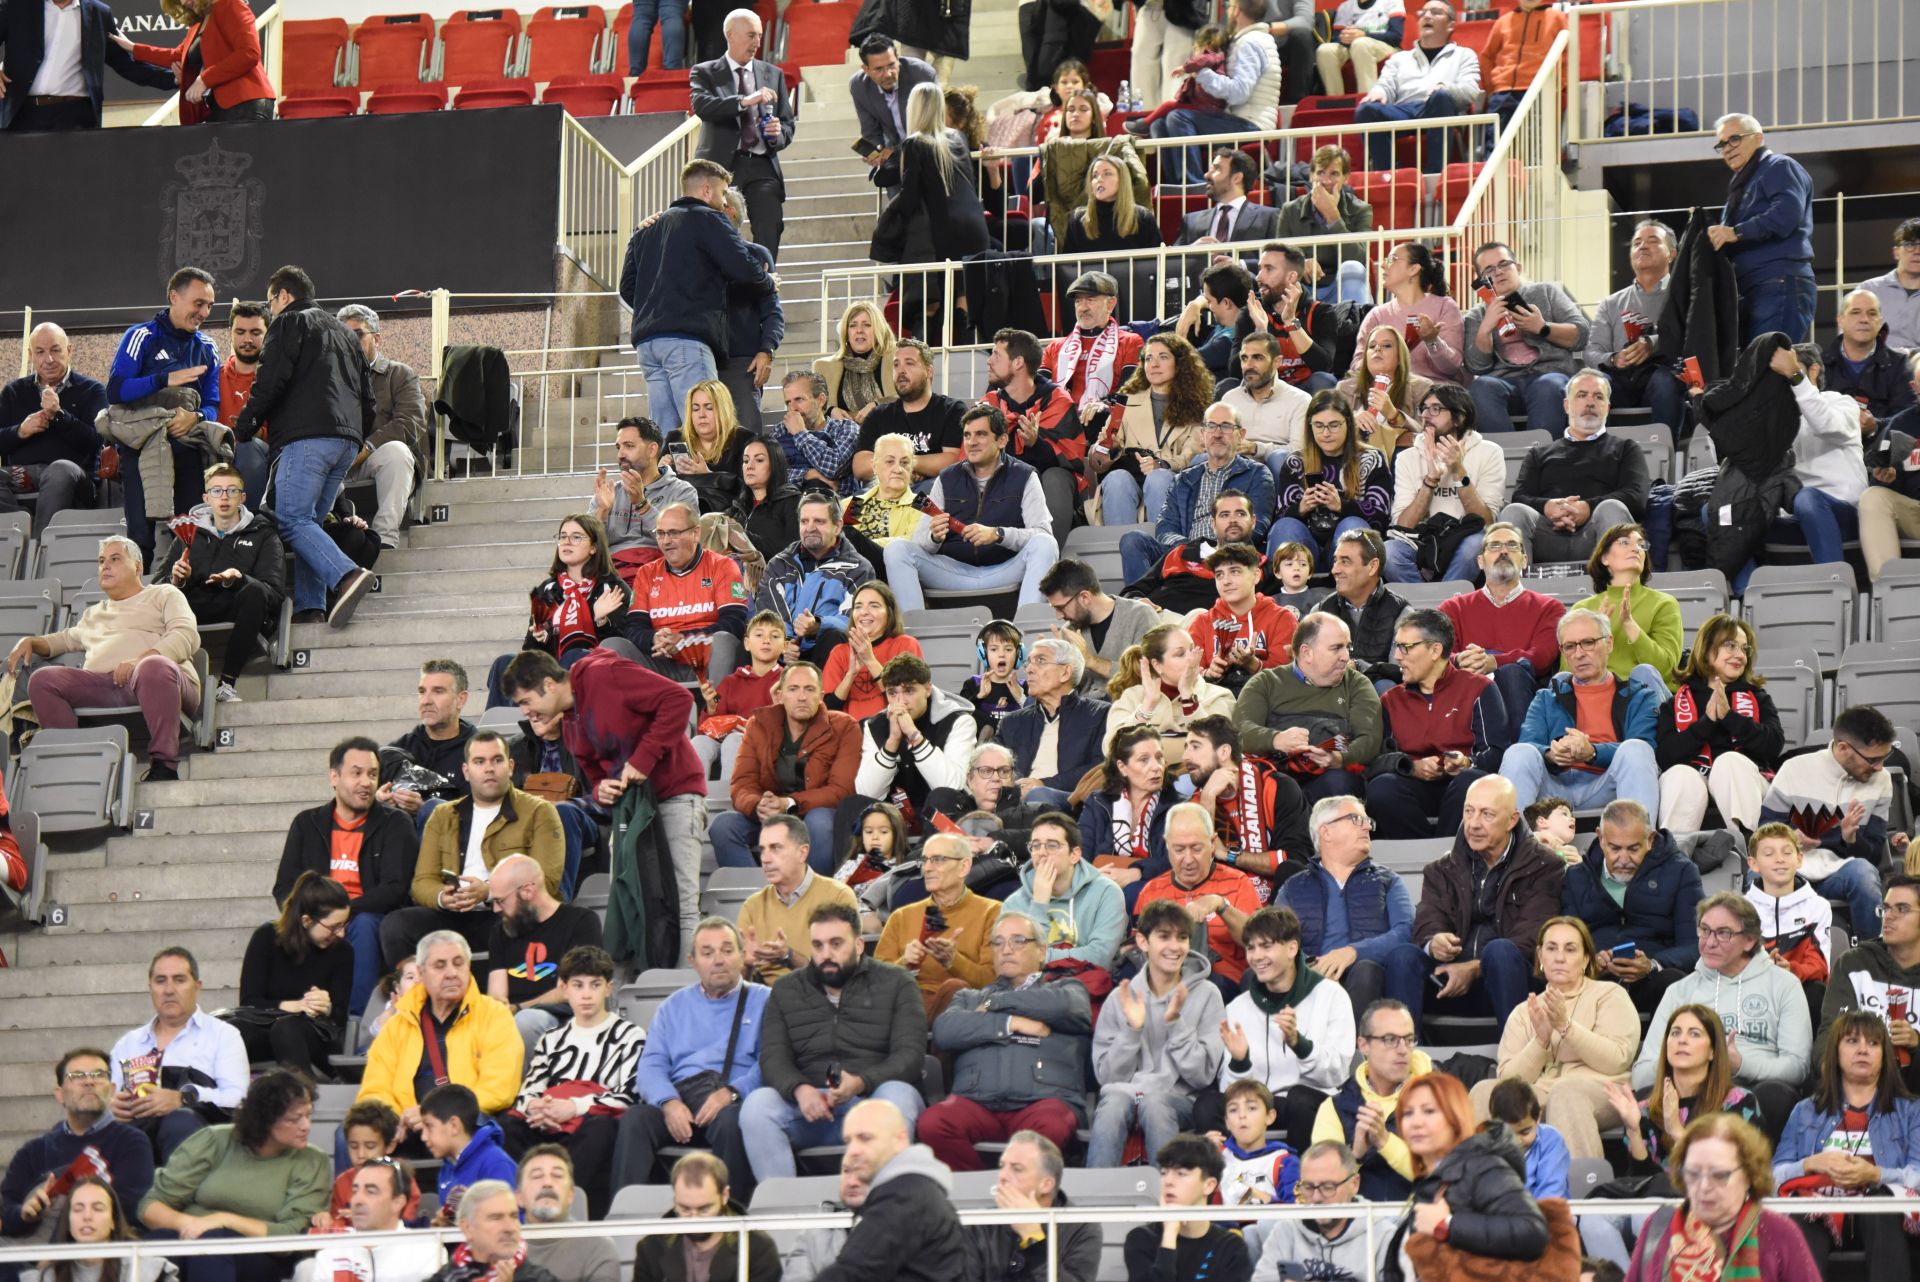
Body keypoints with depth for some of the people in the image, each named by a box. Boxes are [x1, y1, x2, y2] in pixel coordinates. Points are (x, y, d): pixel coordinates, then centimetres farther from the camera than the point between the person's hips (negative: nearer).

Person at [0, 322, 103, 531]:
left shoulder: (92, 390, 14)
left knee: (61, 470, -40)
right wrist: (21, 431, -6)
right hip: (21, 473, 3)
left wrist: (59, 414, -14)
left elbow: (94, 442, -2)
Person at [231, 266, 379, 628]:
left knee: (291, 519, -14)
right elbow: (368, 399, 28)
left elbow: (270, 382, -6)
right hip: (347, 441, 8)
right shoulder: (343, 333, 30)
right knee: (309, 522, 8)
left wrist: (242, 431, 1)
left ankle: (346, 576, -34)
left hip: (307, 435, -8)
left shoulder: (289, 323, 6)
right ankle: (310, 606, -5)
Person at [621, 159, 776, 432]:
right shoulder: (709, 220, 2)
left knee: (664, 434, 3)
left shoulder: (647, 230, 25)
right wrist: (769, 283, 14)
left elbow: (627, 288, 21)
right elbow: (745, 270, -6)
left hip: (645, 339, 8)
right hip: (686, 339, -7)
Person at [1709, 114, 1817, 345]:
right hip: (1751, 290, 10)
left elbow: (1787, 213, -18)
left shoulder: (1779, 167, 1)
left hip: (1780, 285, -10)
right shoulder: (1743, 182, 29)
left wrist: (1736, 233, -21)